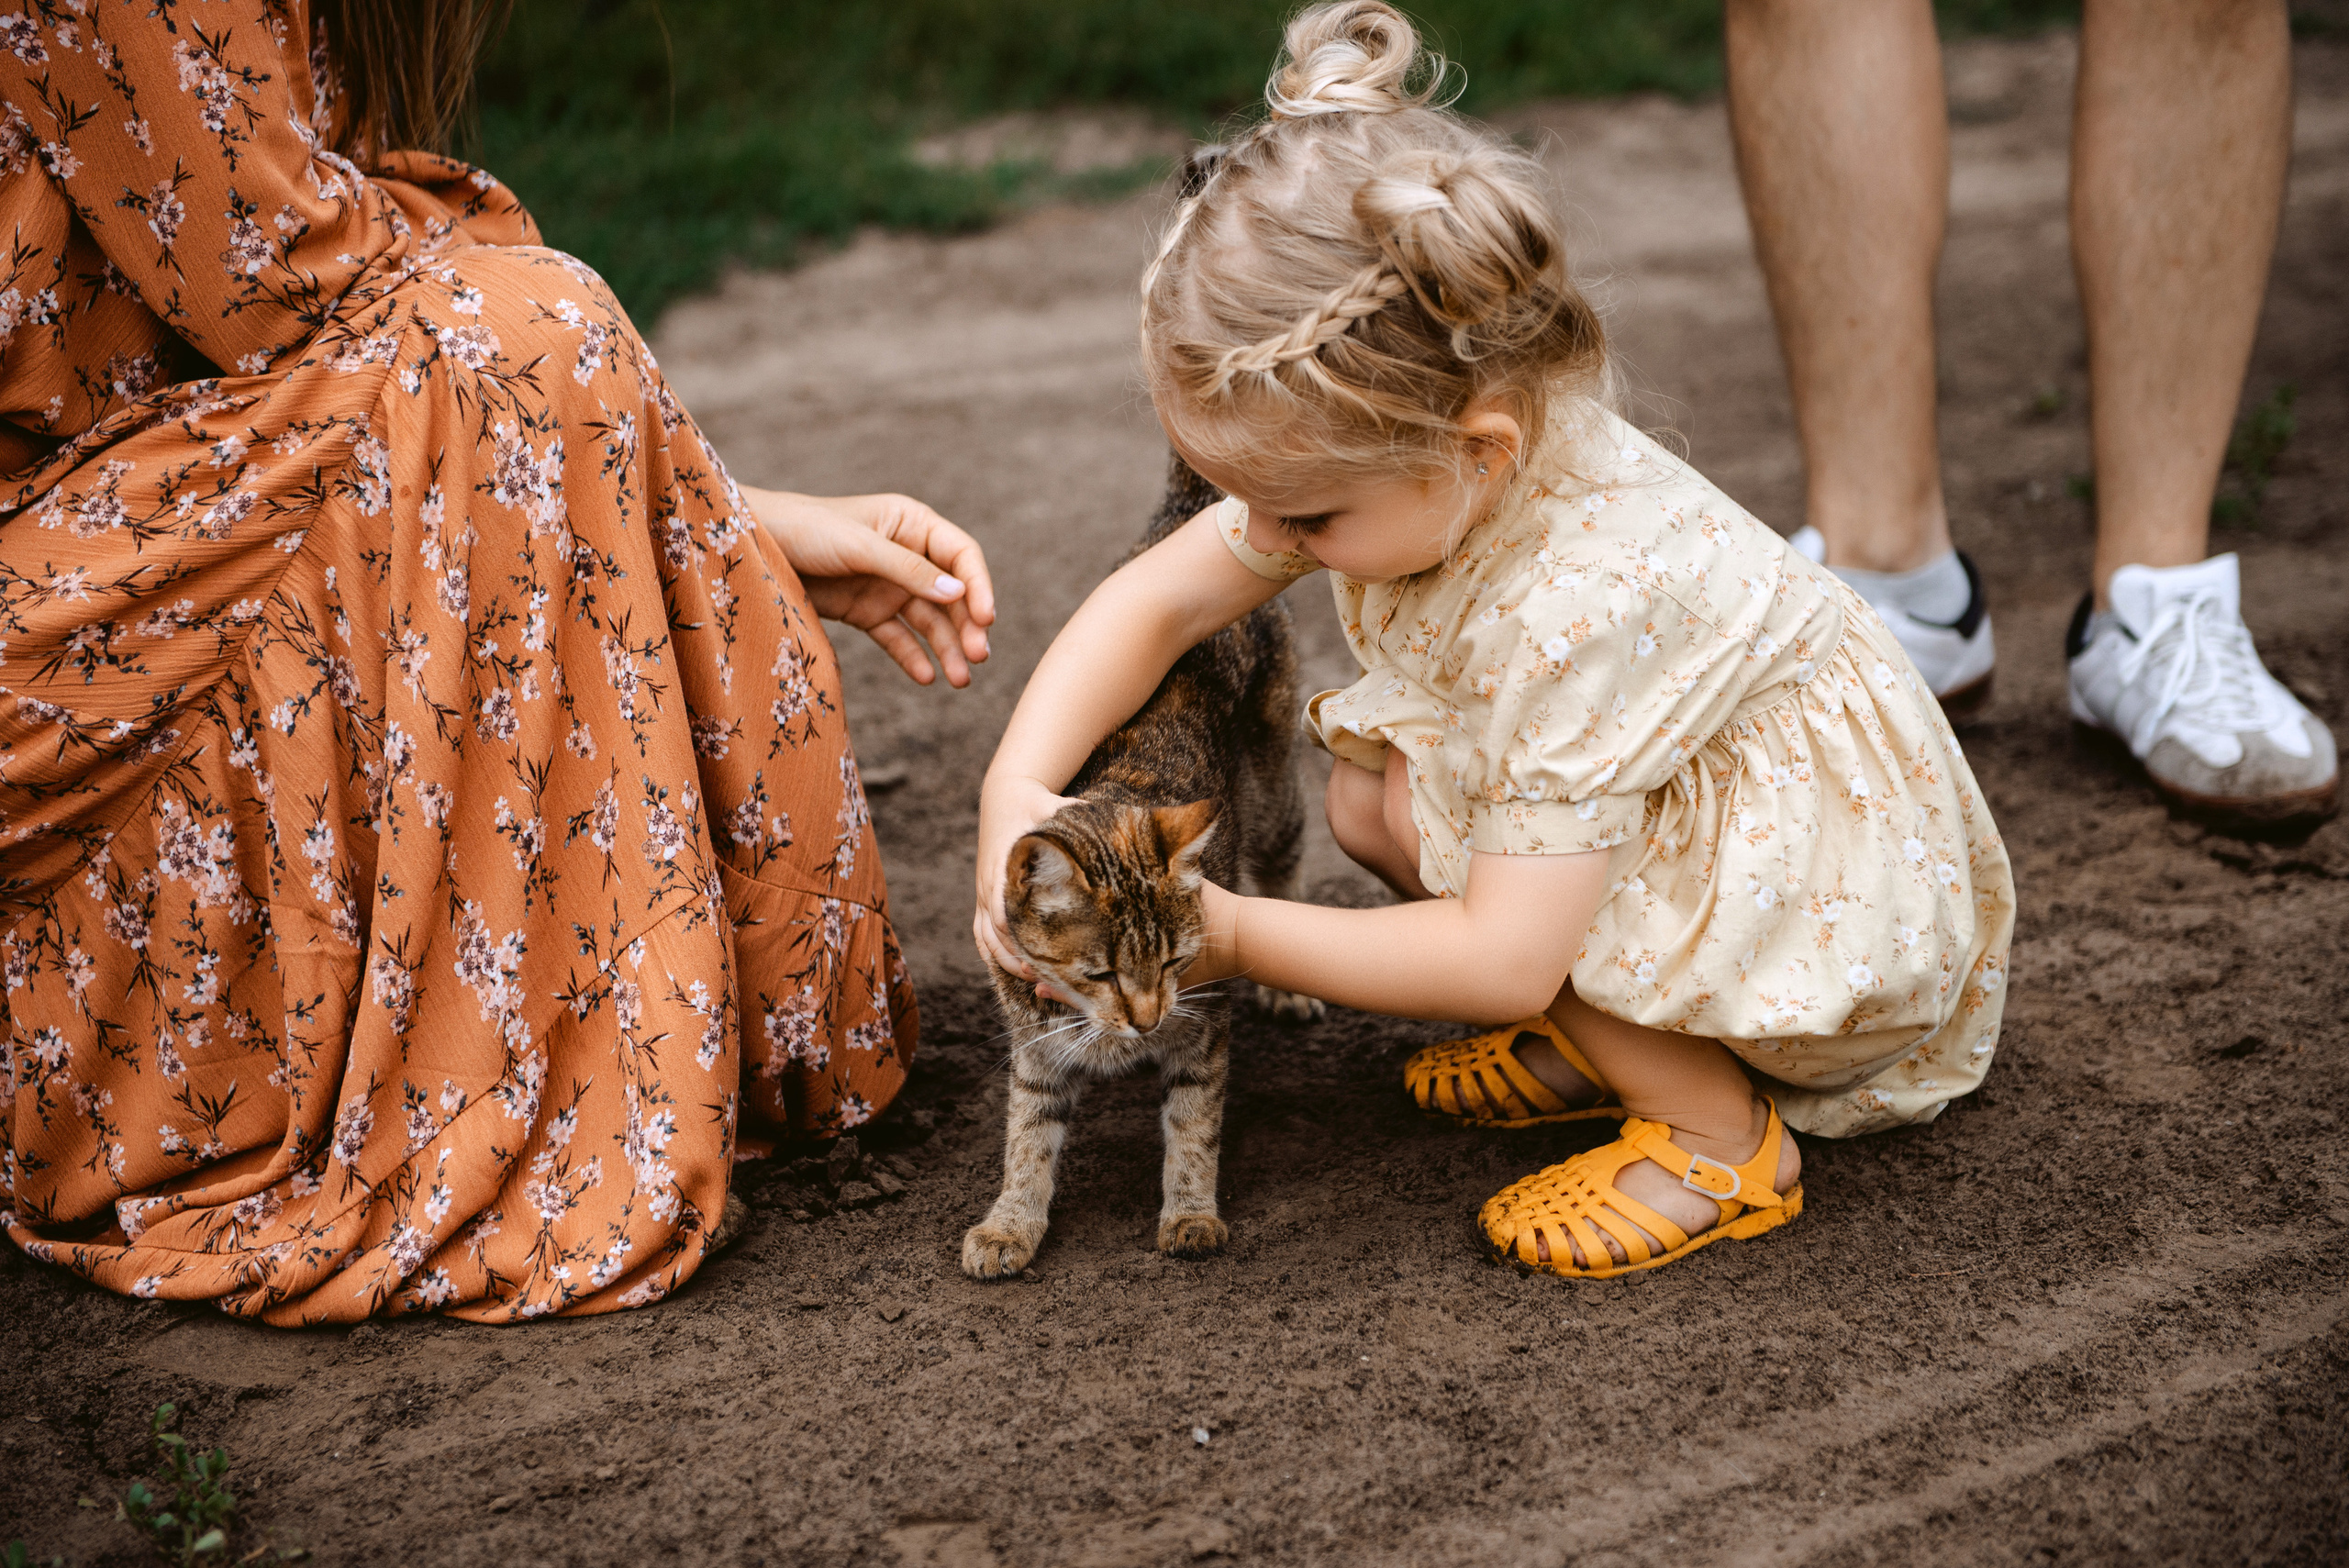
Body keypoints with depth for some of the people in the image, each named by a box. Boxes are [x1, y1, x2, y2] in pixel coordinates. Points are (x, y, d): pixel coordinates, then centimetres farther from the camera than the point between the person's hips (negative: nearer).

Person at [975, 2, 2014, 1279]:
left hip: (1850, 880, -9)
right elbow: (1158, 599, -8)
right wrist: (1017, 788, -23)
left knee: (1430, 817, -25)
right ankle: (1621, 1030, 8)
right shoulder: (1388, 455, -16)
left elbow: (1505, 963, -38)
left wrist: (1232, 939, -31)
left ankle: (1721, 1137, -12)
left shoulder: (1587, 602, -39)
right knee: (1367, 799, -7)